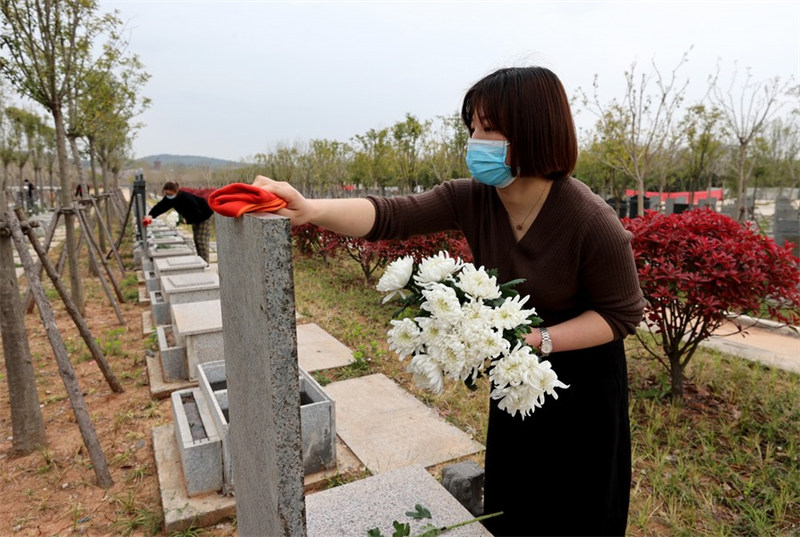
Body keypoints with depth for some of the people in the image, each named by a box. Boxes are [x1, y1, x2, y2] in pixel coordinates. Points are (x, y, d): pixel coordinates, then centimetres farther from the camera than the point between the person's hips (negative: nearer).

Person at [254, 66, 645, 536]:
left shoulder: (592, 223, -28)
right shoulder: (473, 199, -15)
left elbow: (623, 313, -16)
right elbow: (390, 215, -26)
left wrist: (539, 339, -29)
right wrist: (311, 210, -42)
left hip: (584, 390, -4)